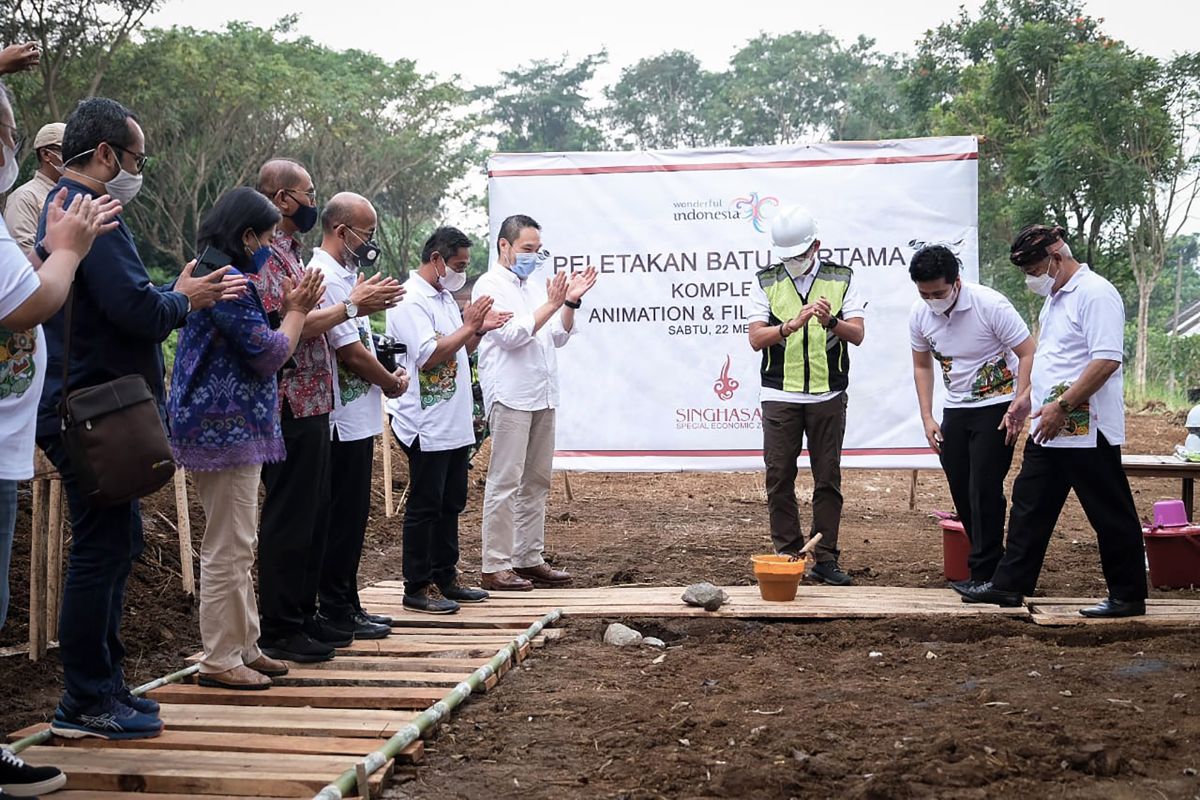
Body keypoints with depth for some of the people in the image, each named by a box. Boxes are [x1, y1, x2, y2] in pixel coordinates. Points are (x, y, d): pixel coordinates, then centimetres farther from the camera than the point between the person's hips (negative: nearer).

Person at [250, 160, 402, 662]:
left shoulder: (290, 253, 18)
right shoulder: (267, 255, -13)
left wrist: (358, 304, 8)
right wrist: (351, 306, -13)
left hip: (310, 404, 10)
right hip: (291, 406, -10)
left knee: (313, 513, 15)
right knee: (289, 517, -4)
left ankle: (302, 616, 24)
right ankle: (279, 630, 3)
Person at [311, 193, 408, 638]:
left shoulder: (342, 275, 15)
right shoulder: (328, 278, -17)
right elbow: (351, 352, -19)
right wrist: (392, 383, -4)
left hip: (356, 420, 10)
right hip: (345, 421, -10)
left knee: (349, 518, 15)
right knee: (343, 519, -2)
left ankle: (346, 606, 23)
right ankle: (337, 611, 7)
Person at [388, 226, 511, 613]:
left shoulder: (446, 298, 15)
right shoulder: (410, 301, -15)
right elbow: (429, 356, -23)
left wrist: (479, 330, 6)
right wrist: (469, 326, -18)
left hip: (455, 423, 10)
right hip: (426, 425, -9)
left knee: (451, 504, 15)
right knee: (425, 506, -2)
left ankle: (445, 578, 24)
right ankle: (417, 588, 6)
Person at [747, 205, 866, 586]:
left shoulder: (841, 279, 5)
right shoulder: (765, 282, 4)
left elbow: (857, 334, -2)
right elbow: (757, 338, -5)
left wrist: (831, 321, -23)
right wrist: (793, 324, -22)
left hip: (828, 395, 0)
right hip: (779, 395, 0)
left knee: (828, 479, 3)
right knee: (779, 479, 1)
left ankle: (825, 558, 10)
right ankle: (787, 557, 9)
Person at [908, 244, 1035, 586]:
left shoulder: (990, 305, -21)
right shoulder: (919, 313, -4)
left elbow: (1028, 353, -17)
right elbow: (922, 366, 10)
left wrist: (1021, 401, -27)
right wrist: (927, 418, 5)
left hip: (996, 407, -6)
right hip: (955, 410, 6)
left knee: (984, 490, -12)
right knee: (961, 493, 7)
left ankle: (983, 575, -6)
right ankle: (994, 564, 21)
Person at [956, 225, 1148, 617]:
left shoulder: (1096, 294, -16)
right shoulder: (1054, 298, 16)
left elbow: (1106, 360, -24)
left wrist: (1062, 405, -25)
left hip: (1086, 429, -10)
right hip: (1050, 428, 10)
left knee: (1111, 517, 1)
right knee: (1029, 508, 12)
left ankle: (1128, 596, 11)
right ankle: (1009, 584, 19)